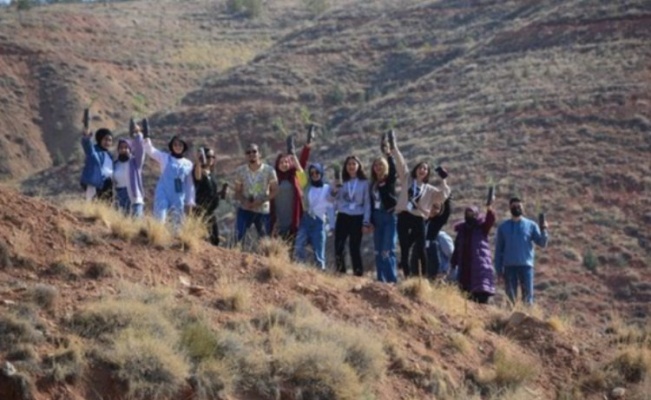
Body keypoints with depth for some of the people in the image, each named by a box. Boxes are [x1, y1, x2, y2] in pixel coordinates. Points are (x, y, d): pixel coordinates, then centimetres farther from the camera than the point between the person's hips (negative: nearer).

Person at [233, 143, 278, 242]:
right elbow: (237, 192, 4)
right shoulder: (240, 171, -3)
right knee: (238, 237, -16)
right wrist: (244, 201, -18)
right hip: (244, 210, 0)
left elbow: (274, 191, -5)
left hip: (263, 211, 0)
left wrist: (261, 201, -20)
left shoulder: (269, 170, -9)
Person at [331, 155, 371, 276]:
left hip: (357, 218, -3)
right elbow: (335, 199, 5)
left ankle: (358, 273, 3)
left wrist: (366, 222, -6)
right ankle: (340, 272, 6)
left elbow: (367, 203, 0)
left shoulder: (364, 183, 1)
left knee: (354, 247, -3)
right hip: (342, 217, 3)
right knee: (338, 246, -2)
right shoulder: (342, 182, 9)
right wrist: (334, 190, -16)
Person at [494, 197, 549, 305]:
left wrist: (543, 230, -18)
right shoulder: (503, 227, 10)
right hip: (509, 266, 1)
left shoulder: (531, 225, 8)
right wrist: (498, 269, 3)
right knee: (510, 296, 3)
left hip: (526, 265, -1)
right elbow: (499, 249, 10)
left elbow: (542, 243, 1)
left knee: (527, 295, -4)